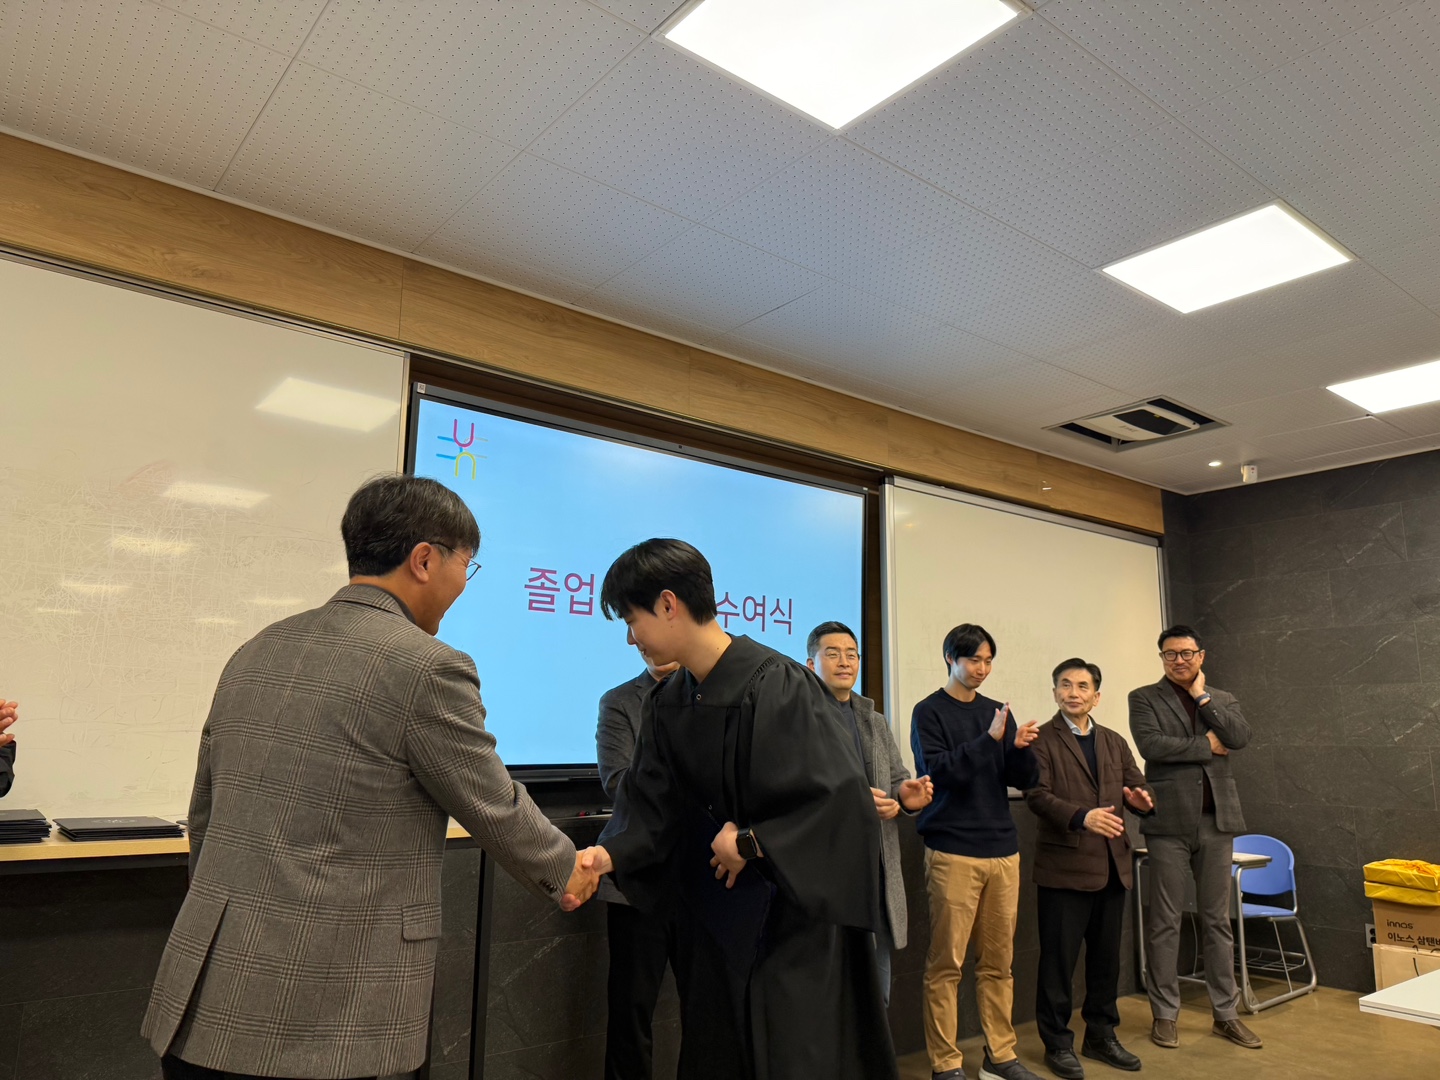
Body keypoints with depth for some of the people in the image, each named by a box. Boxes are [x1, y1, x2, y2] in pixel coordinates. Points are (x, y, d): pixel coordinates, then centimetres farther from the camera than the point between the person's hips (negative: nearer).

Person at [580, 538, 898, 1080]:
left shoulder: (776, 686, -23)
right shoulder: (668, 703, 1)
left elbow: (842, 799, -24)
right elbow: (654, 807, 3)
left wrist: (751, 843, -17)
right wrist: (609, 855, -15)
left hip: (799, 908, -6)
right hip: (724, 913, 7)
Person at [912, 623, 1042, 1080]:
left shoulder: (997, 712, 11)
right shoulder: (929, 713, -3)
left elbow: (1024, 781, 9)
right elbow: (936, 772, -14)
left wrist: (1021, 748, -12)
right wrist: (988, 740, -23)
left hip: (1003, 850, 5)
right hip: (952, 853, -5)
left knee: (998, 961, 11)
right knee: (946, 963, 0)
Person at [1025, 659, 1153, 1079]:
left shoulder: (1115, 742, 15)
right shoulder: (1042, 740, -5)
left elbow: (1137, 786, 10)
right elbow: (1038, 795, -16)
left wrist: (1142, 800, -13)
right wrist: (1081, 816, -31)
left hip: (1112, 867, 6)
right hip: (1064, 867, -6)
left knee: (1107, 958, 17)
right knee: (1059, 961, 4)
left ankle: (1101, 1035, 33)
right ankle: (1057, 1044, 18)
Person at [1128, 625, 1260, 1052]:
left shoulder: (1223, 700, 13)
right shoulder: (1144, 698, 1)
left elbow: (1240, 737, -7)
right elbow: (1151, 744, -15)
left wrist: (1202, 696, -6)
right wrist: (1206, 746, -8)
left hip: (1217, 821, 3)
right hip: (1169, 823, -3)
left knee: (1217, 920, 11)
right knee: (1165, 922, 4)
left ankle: (1226, 1013, 22)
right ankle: (1165, 1014, 14)